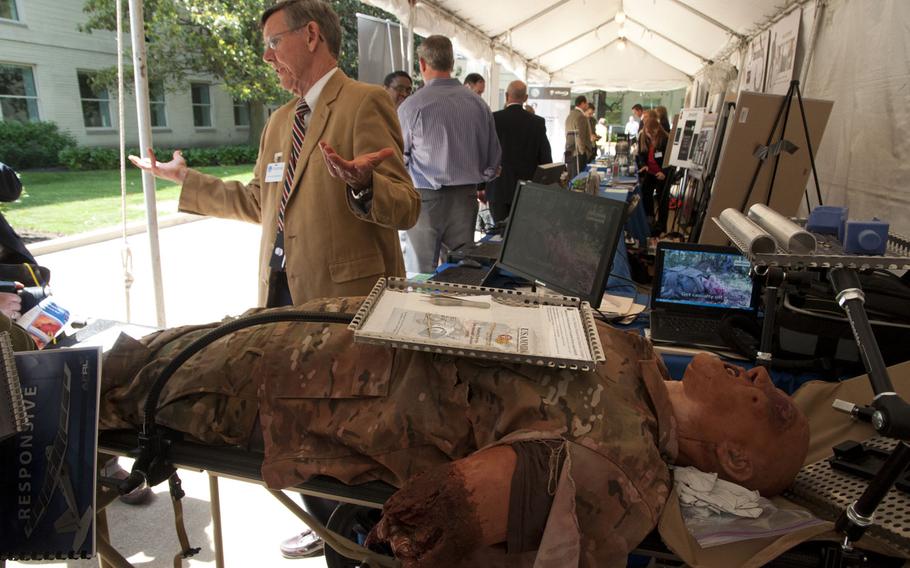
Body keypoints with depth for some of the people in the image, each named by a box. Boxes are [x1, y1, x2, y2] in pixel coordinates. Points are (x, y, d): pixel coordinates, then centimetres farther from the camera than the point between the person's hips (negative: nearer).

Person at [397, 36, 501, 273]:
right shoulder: (478, 104, 4)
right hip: (466, 197, 4)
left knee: (421, 274, 2)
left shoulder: (411, 106, -9)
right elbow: (494, 156, 10)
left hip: (425, 199, -4)